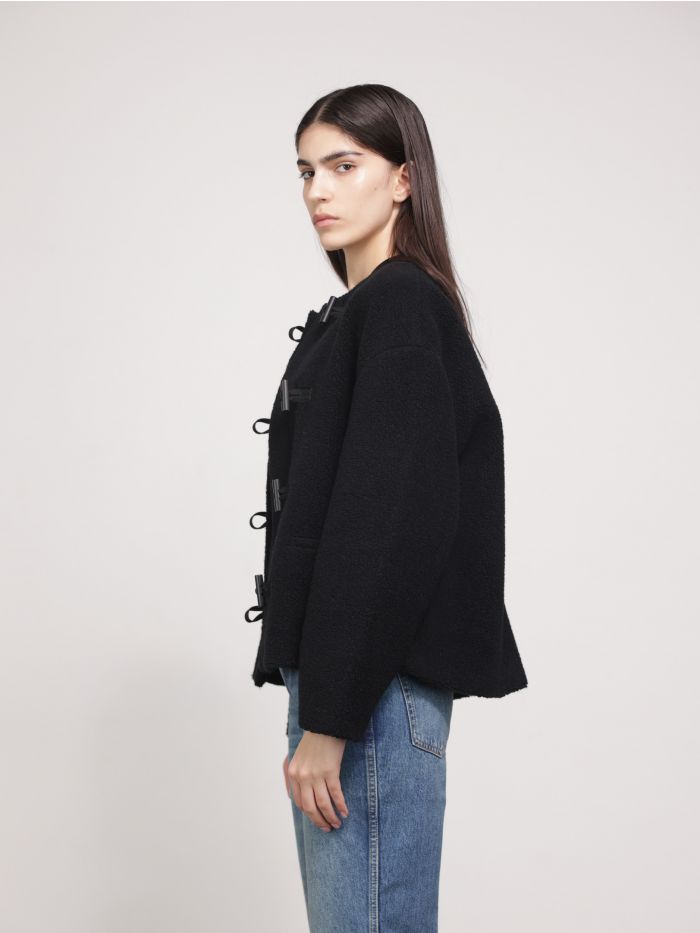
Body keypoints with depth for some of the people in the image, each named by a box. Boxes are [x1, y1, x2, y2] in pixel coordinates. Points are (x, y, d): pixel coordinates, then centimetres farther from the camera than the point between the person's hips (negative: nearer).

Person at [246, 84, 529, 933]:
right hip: (346, 673, 10)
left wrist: (329, 718, -20)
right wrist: (317, 698, 18)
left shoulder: (397, 305, -12)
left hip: (378, 685, -10)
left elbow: (389, 522, -20)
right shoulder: (359, 312, 18)